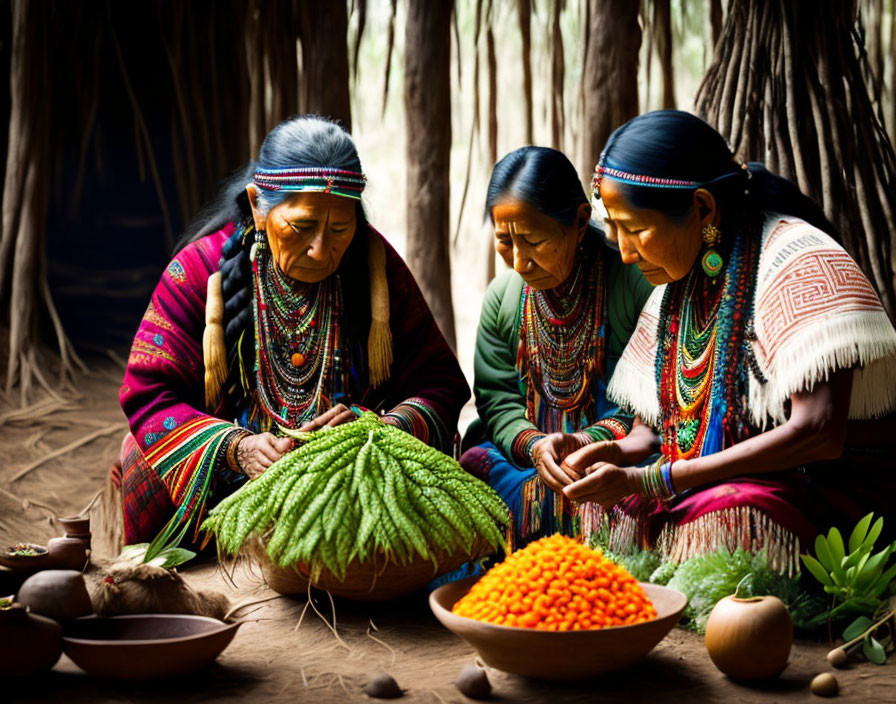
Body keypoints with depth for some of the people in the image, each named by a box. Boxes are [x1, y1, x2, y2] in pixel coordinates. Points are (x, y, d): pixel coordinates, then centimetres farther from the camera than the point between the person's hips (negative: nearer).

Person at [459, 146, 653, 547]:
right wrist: (533, 445, -14)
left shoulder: (638, 282, -11)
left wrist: (593, 439, -23)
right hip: (529, 461, 5)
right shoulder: (503, 296, 6)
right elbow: (498, 400, 7)